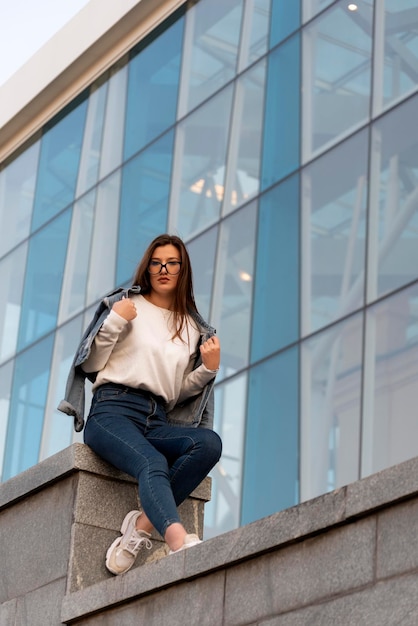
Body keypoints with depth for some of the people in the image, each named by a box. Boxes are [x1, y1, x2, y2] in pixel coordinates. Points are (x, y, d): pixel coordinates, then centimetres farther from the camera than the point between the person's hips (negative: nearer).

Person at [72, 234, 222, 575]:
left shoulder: (193, 327, 22)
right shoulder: (127, 304, 11)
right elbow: (90, 365, 7)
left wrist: (208, 369, 4)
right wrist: (114, 322, -6)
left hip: (159, 420, 4)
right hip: (113, 409, -4)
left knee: (210, 442, -30)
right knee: (153, 464, -37)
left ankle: (142, 525, -33)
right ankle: (180, 541, -61)